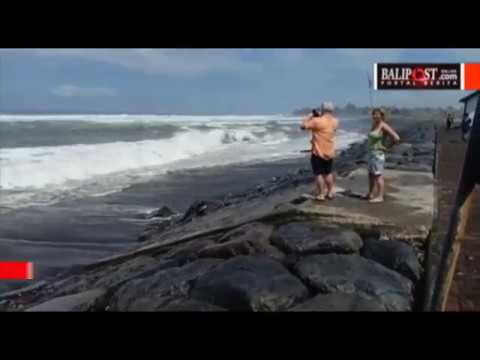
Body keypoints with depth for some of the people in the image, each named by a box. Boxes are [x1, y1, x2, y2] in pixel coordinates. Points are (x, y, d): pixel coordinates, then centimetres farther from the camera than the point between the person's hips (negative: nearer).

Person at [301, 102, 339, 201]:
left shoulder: (317, 121, -20)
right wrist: (319, 117, 12)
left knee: (318, 174, 3)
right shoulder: (335, 122, 0)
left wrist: (311, 116, 0)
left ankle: (321, 195, 6)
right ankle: (330, 193, 25)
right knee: (328, 173, 18)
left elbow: (303, 126, -11)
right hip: (329, 153, 6)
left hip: (318, 153, -6)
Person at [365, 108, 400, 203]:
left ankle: (380, 197, -3)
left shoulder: (383, 126, -15)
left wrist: (387, 147, -9)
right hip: (371, 152, 9)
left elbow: (396, 138, -19)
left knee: (378, 175, -7)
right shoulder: (374, 125, 10)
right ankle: (371, 194, 27)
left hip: (378, 153, -9)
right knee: (371, 174, 16)